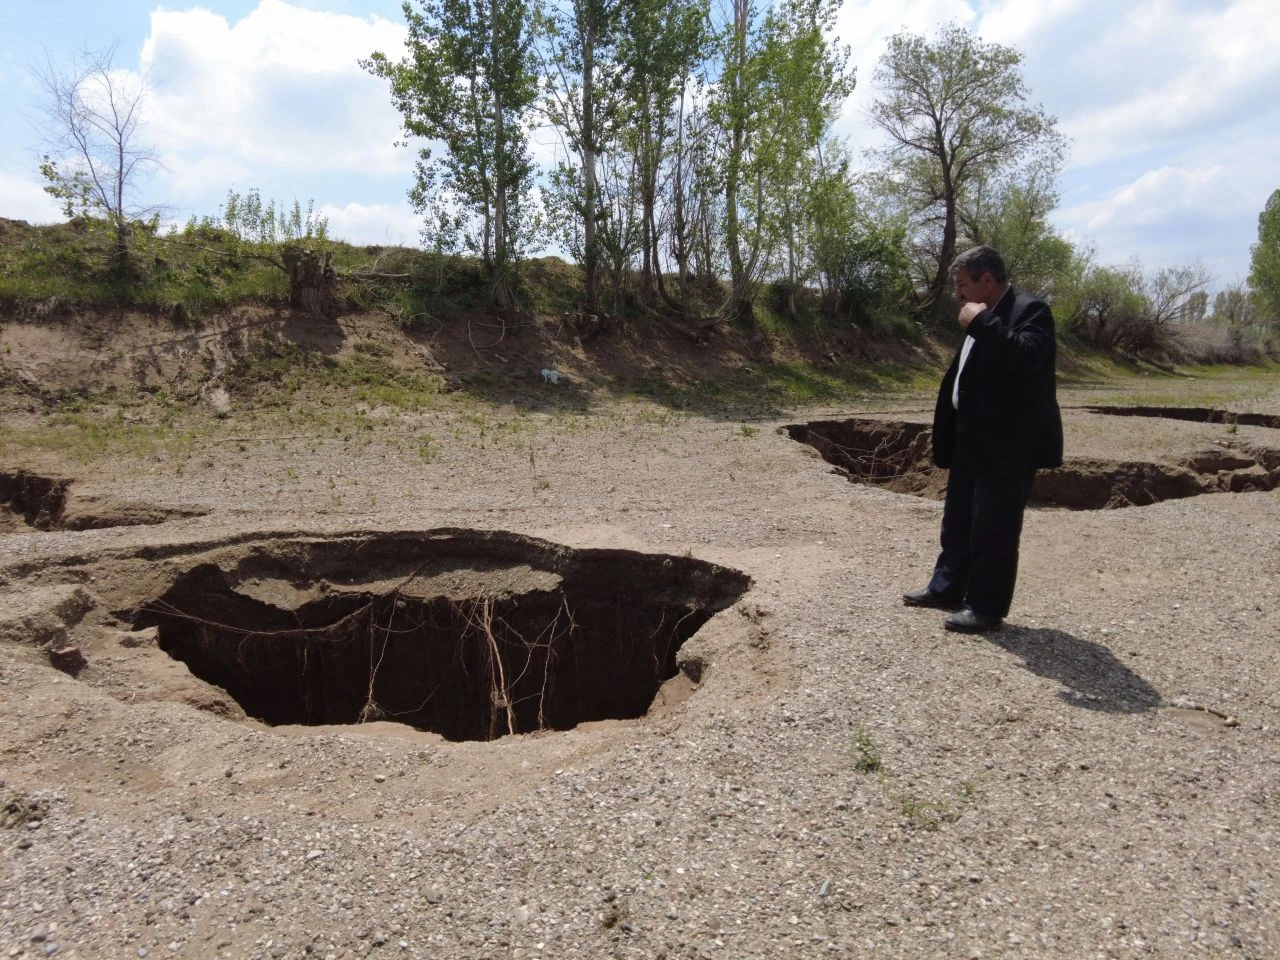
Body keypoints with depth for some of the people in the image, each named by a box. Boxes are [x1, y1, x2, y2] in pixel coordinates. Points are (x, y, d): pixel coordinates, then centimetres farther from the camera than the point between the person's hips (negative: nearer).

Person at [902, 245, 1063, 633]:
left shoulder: (1030, 309, -12)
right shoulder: (984, 317, 16)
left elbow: (1029, 357, -31)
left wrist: (982, 322, -24)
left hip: (1007, 443, -10)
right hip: (971, 439, 10)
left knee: (994, 527, -2)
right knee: (958, 520, 17)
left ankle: (987, 607, 7)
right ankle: (947, 588, 29)